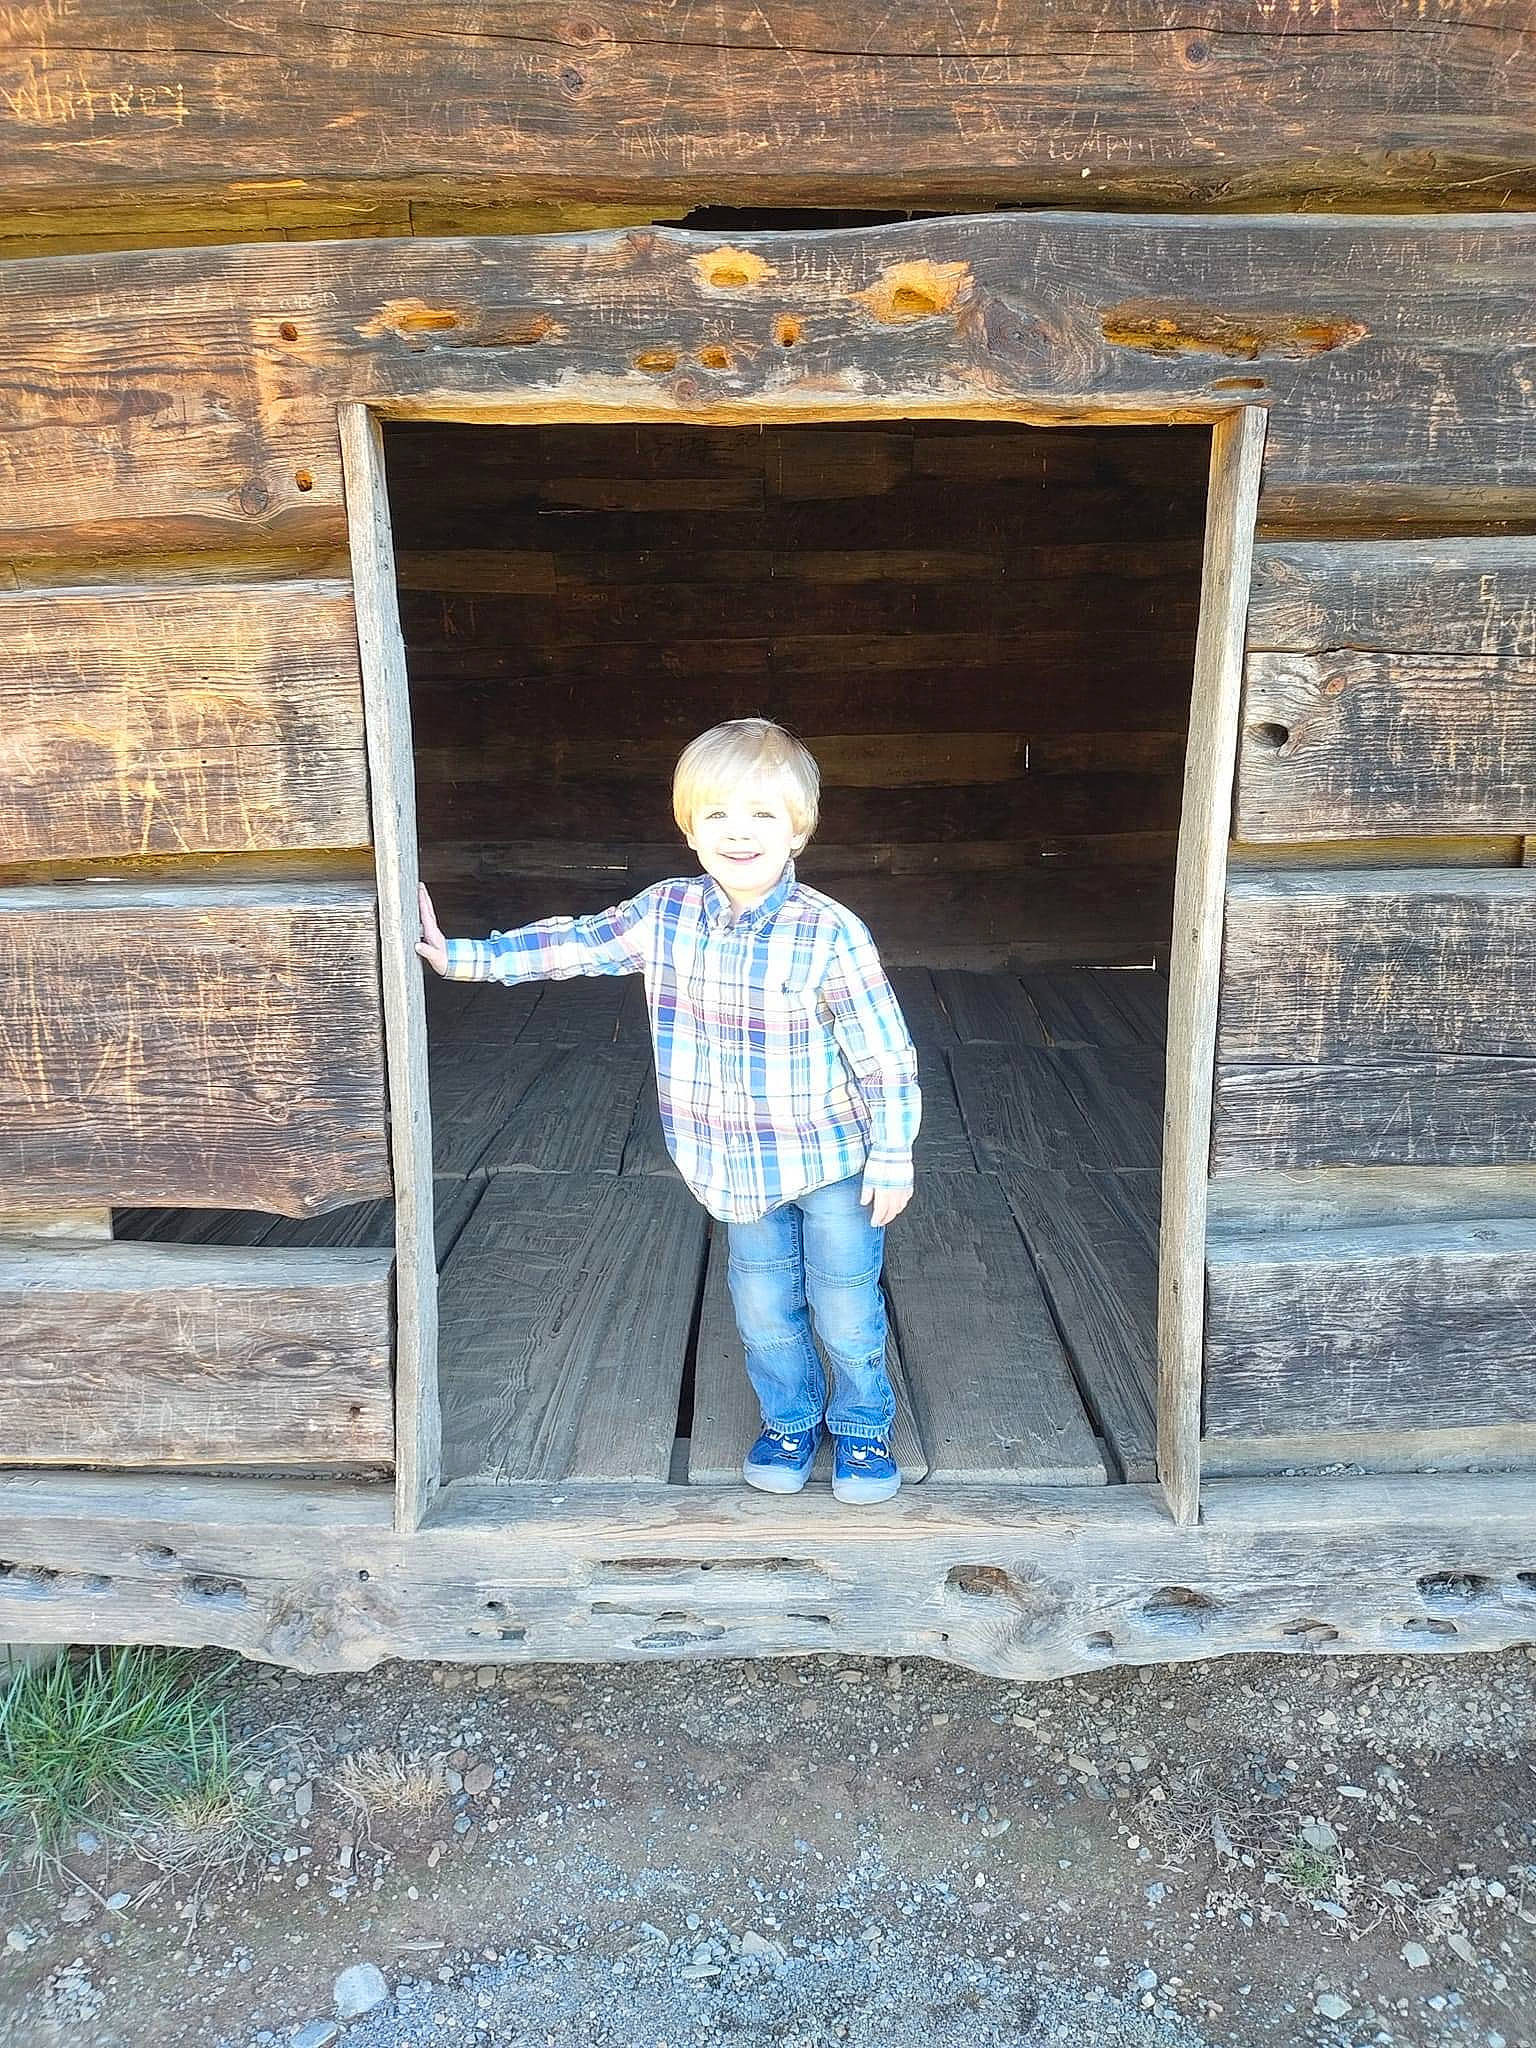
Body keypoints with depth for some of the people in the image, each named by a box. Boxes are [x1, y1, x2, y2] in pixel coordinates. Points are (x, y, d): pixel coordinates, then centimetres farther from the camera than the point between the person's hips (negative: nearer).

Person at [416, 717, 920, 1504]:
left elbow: (885, 1058, -16)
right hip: (738, 1167, 4)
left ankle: (863, 1425, 36)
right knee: (765, 1309, 18)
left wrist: (892, 1160, -12)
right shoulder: (664, 914, -9)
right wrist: (460, 955, 2)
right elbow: (573, 943, 3)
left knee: (848, 1312, 11)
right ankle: (789, 1419, 42)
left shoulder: (831, 935, -22)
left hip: (833, 1161, -4)